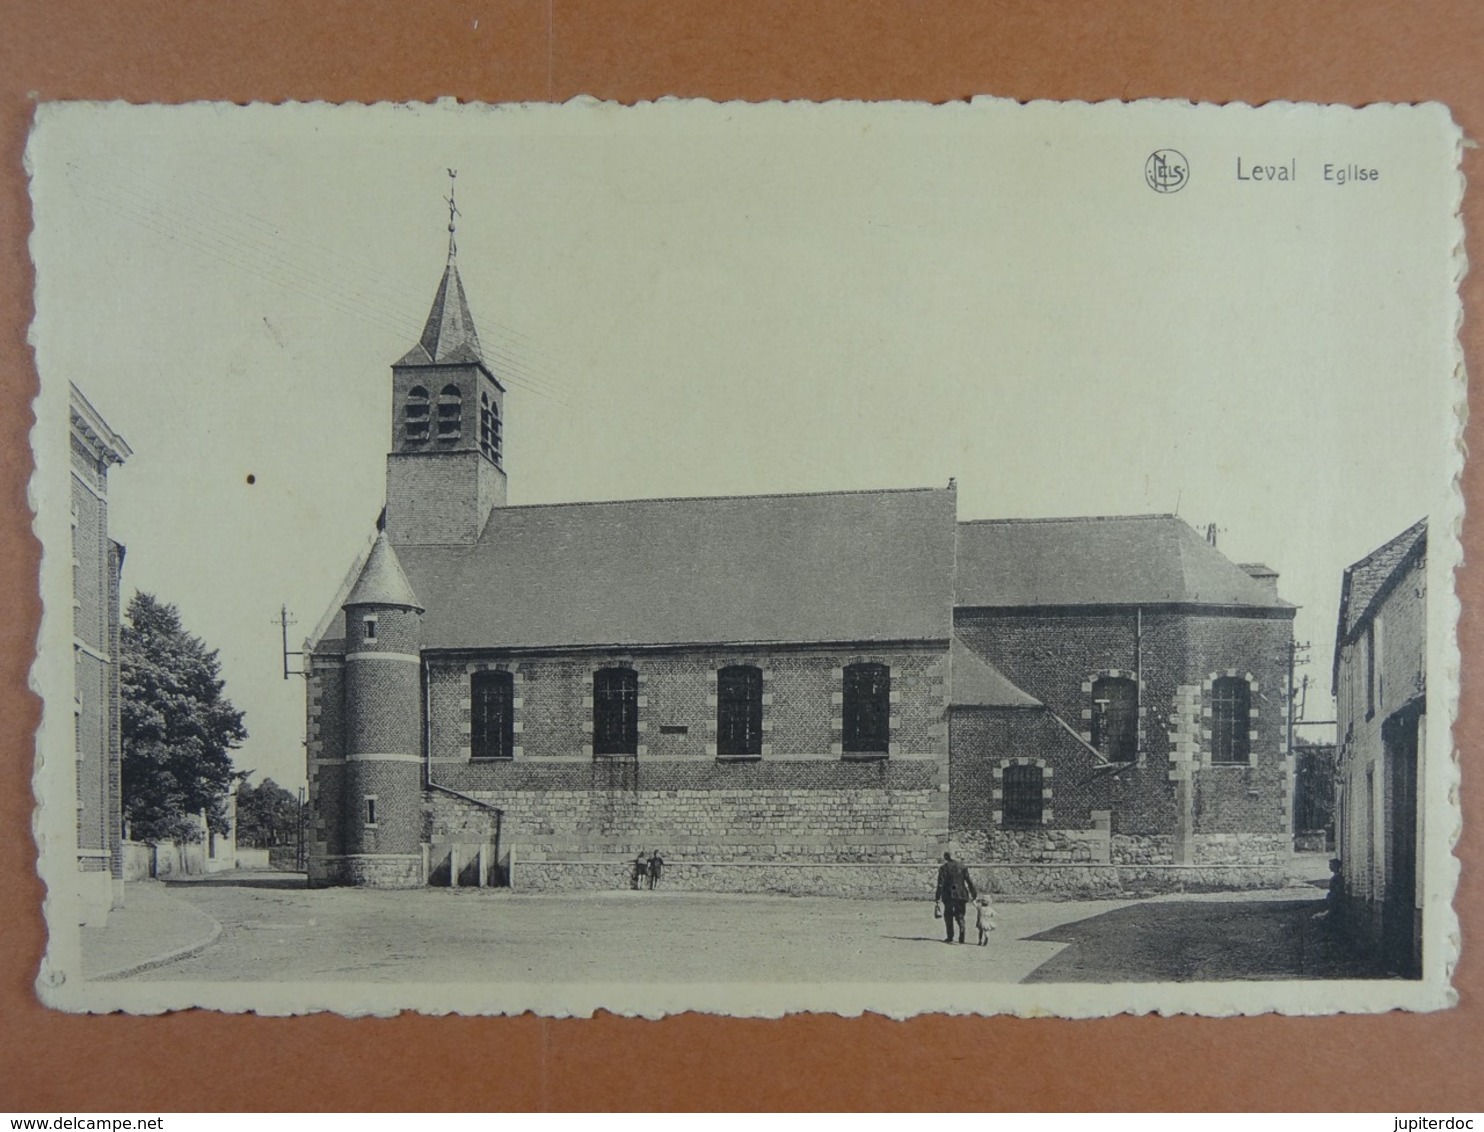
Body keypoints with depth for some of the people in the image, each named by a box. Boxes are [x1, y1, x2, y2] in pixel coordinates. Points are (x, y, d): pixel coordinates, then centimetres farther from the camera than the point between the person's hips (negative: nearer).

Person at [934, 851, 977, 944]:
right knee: (960, 916, 11)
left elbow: (941, 884, -6)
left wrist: (938, 897, -2)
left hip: (949, 895, -3)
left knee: (948, 916, 12)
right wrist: (974, 893, 12)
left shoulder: (943, 868, -4)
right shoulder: (962, 866, 4)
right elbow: (969, 881, 5)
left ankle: (950, 937, 9)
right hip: (961, 894, 3)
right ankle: (961, 938, -2)